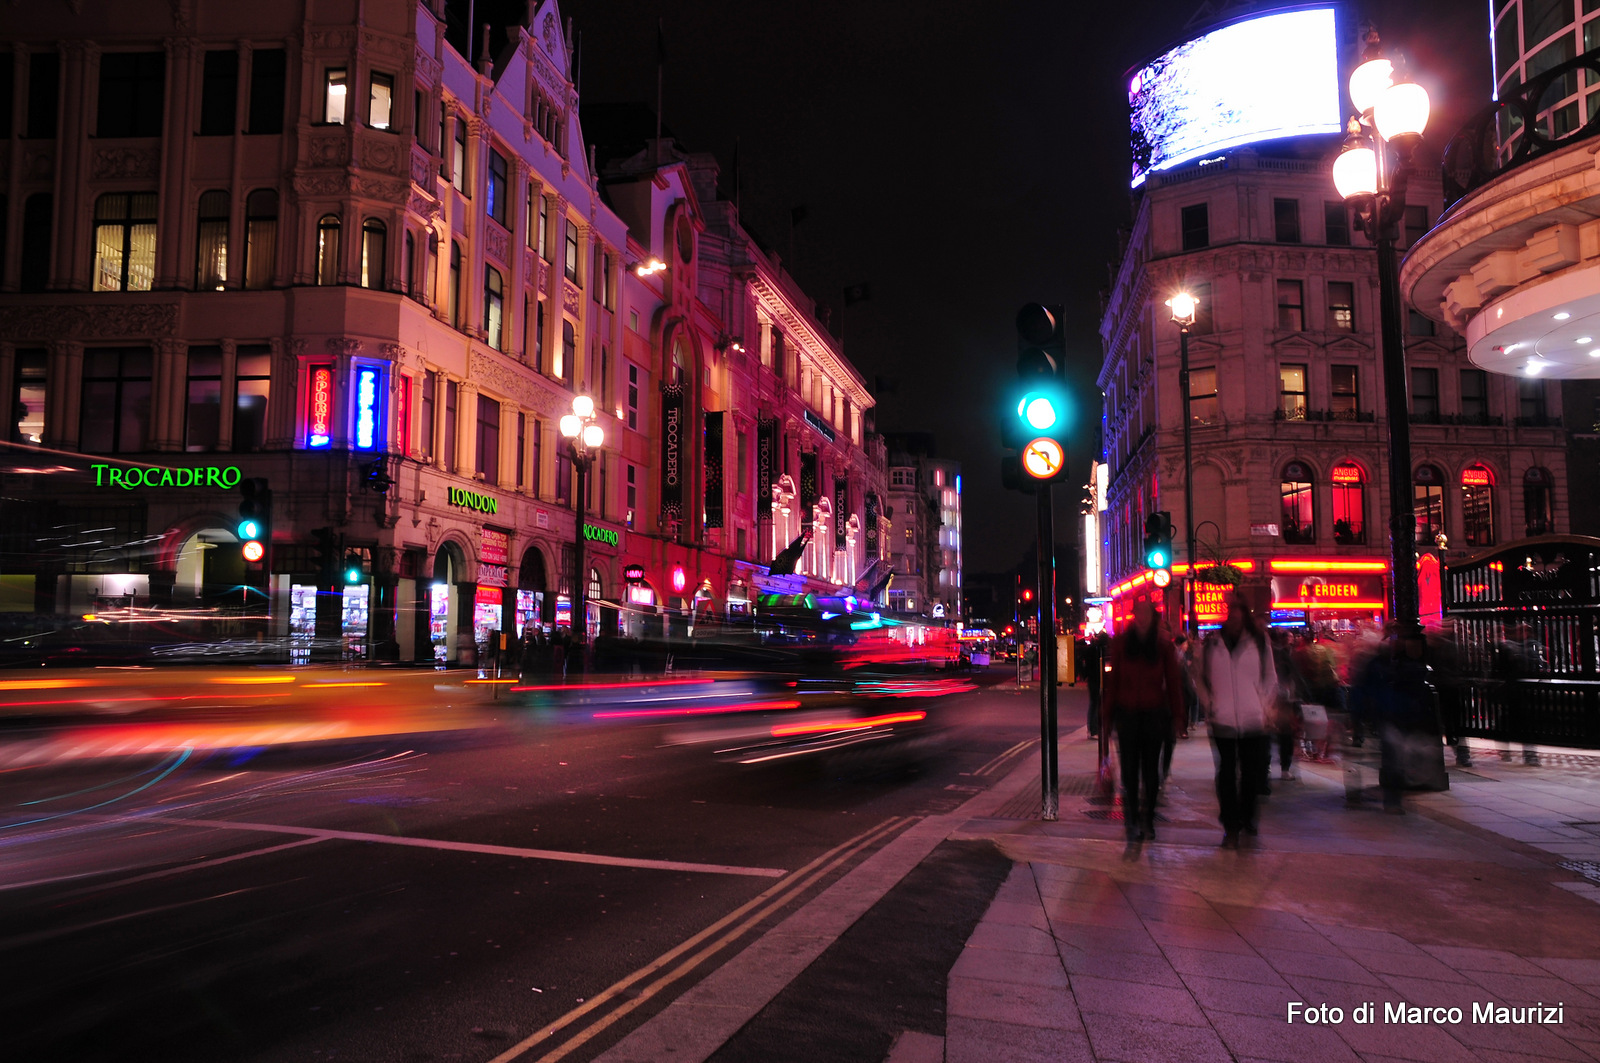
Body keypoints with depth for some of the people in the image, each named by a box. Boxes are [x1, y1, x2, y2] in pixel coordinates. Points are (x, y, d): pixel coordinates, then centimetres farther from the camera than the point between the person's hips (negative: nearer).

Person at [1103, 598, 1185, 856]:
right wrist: (1109, 715, 1)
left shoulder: (1163, 644, -2)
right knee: (1130, 773, -1)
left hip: (1154, 715, 0)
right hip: (1127, 715, 0)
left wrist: (1176, 715, -1)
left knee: (1150, 771, 13)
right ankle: (1133, 831, 2)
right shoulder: (1121, 642, -1)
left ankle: (1147, 822, 29)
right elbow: (1113, 679, 2)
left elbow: (1173, 680, 1)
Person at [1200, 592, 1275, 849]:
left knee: (1252, 772, 9)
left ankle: (1246, 818, 29)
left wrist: (1264, 705, 2)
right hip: (1222, 721, -1)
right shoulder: (1210, 644, 3)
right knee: (1227, 772, 2)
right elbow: (1200, 678, 11)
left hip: (1253, 721, 1)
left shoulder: (1259, 642, 3)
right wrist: (1210, 705, 2)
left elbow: (1270, 677, 11)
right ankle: (1230, 826, 9)